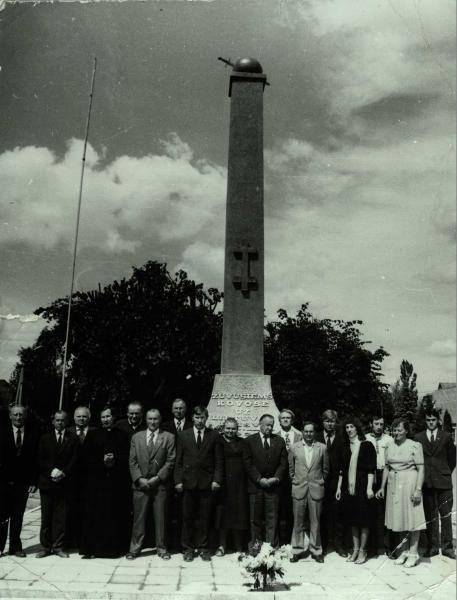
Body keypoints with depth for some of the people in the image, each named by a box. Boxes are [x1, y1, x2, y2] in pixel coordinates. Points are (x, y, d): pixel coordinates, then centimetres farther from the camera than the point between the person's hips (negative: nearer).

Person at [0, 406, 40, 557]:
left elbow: (36, 459, 1)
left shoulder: (33, 434, 0)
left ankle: (15, 546, 21)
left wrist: (34, 482, -5)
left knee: (18, 517, 9)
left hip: (23, 483, 1)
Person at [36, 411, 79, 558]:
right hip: (47, 481, 1)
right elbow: (41, 459, 3)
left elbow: (74, 459, 1)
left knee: (61, 516, 1)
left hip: (64, 482, -1)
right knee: (46, 516, 4)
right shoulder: (45, 438, 10)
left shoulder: (73, 439, 7)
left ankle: (58, 546, 10)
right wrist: (52, 470, -12)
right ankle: (45, 546, 13)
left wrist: (63, 473, -12)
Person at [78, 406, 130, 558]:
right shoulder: (94, 436, 10)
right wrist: (102, 461, -11)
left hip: (117, 481, 0)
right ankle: (92, 548, 7)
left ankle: (114, 548, 9)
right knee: (94, 515, -1)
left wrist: (115, 460, -14)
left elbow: (127, 456, 2)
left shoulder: (122, 435, 8)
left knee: (115, 516, 0)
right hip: (96, 481, 1)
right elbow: (88, 457, 4)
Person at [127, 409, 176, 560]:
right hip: (140, 484, 1)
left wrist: (157, 478, -10)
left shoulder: (169, 437, 2)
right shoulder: (136, 437, 9)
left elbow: (170, 461, -2)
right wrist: (139, 478, -6)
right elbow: (132, 461, 6)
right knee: (139, 518, 4)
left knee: (160, 517, 5)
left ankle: (161, 547, 18)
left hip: (160, 484, -1)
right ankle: (135, 548, 17)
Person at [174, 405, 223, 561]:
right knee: (187, 518, 4)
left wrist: (216, 479, -4)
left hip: (207, 483, 0)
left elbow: (219, 460, 5)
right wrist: (178, 481, -2)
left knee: (204, 518, 5)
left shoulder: (214, 435, 5)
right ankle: (187, 548, 17)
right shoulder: (183, 435, 7)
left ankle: (203, 548, 17)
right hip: (188, 482, 0)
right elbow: (178, 461, 6)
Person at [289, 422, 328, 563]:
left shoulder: (322, 448, 2)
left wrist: (321, 481, 8)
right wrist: (294, 480, 8)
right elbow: (290, 468, 12)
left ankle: (316, 550, 18)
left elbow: (325, 468, 10)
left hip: (316, 489, 0)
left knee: (315, 522, 5)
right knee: (298, 521, 6)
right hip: (299, 489, 0)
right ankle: (297, 550, 18)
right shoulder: (294, 448, 2)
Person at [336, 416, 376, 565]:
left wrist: (369, 487, -13)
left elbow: (371, 469, -7)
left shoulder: (367, 445, -4)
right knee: (352, 519, 10)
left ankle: (362, 550, 13)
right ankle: (355, 549, 20)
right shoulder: (345, 447, 10)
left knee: (363, 518, 1)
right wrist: (339, 487, 10)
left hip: (362, 485, -4)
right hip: (348, 486, 5)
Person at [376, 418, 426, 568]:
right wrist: (382, 487, 12)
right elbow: (386, 468, 13)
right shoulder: (390, 447, 7)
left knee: (412, 517, 1)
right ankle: (405, 551, 22)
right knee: (400, 518, 10)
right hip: (393, 485, 5)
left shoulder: (415, 446, -7)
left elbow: (421, 469, -9)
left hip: (409, 484, -5)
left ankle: (413, 553, 11)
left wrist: (418, 489, -16)